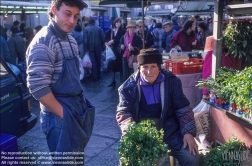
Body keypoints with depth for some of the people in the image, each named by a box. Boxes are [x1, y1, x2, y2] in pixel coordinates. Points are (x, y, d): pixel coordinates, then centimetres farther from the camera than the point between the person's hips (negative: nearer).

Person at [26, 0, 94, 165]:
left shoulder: (70, 40, 9)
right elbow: (37, 87, -24)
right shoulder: (44, 41, -18)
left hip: (78, 111, 8)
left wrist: (80, 105, 9)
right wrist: (63, 114, -18)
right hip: (60, 117, -8)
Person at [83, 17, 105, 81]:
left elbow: (85, 40, -12)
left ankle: (95, 76, 3)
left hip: (91, 47, -2)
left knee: (93, 62, 3)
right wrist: (101, 45, 9)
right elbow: (103, 38, -4)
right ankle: (98, 75, 24)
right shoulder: (99, 28, -2)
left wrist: (85, 48, -5)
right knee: (98, 61, 15)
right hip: (98, 47, 2)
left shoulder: (86, 29, -9)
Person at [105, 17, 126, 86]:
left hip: (119, 50, -3)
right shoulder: (110, 30, 6)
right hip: (112, 50, 4)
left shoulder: (123, 31, -5)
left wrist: (113, 41, -16)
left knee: (120, 66, -1)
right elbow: (105, 37, 11)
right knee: (113, 65, 8)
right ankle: (113, 81, 17)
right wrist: (106, 42, -6)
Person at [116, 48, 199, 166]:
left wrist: (188, 132, -8)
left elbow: (183, 109, 3)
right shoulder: (129, 87, -4)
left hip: (170, 131, 1)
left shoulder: (172, 81, -1)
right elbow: (123, 113, -5)